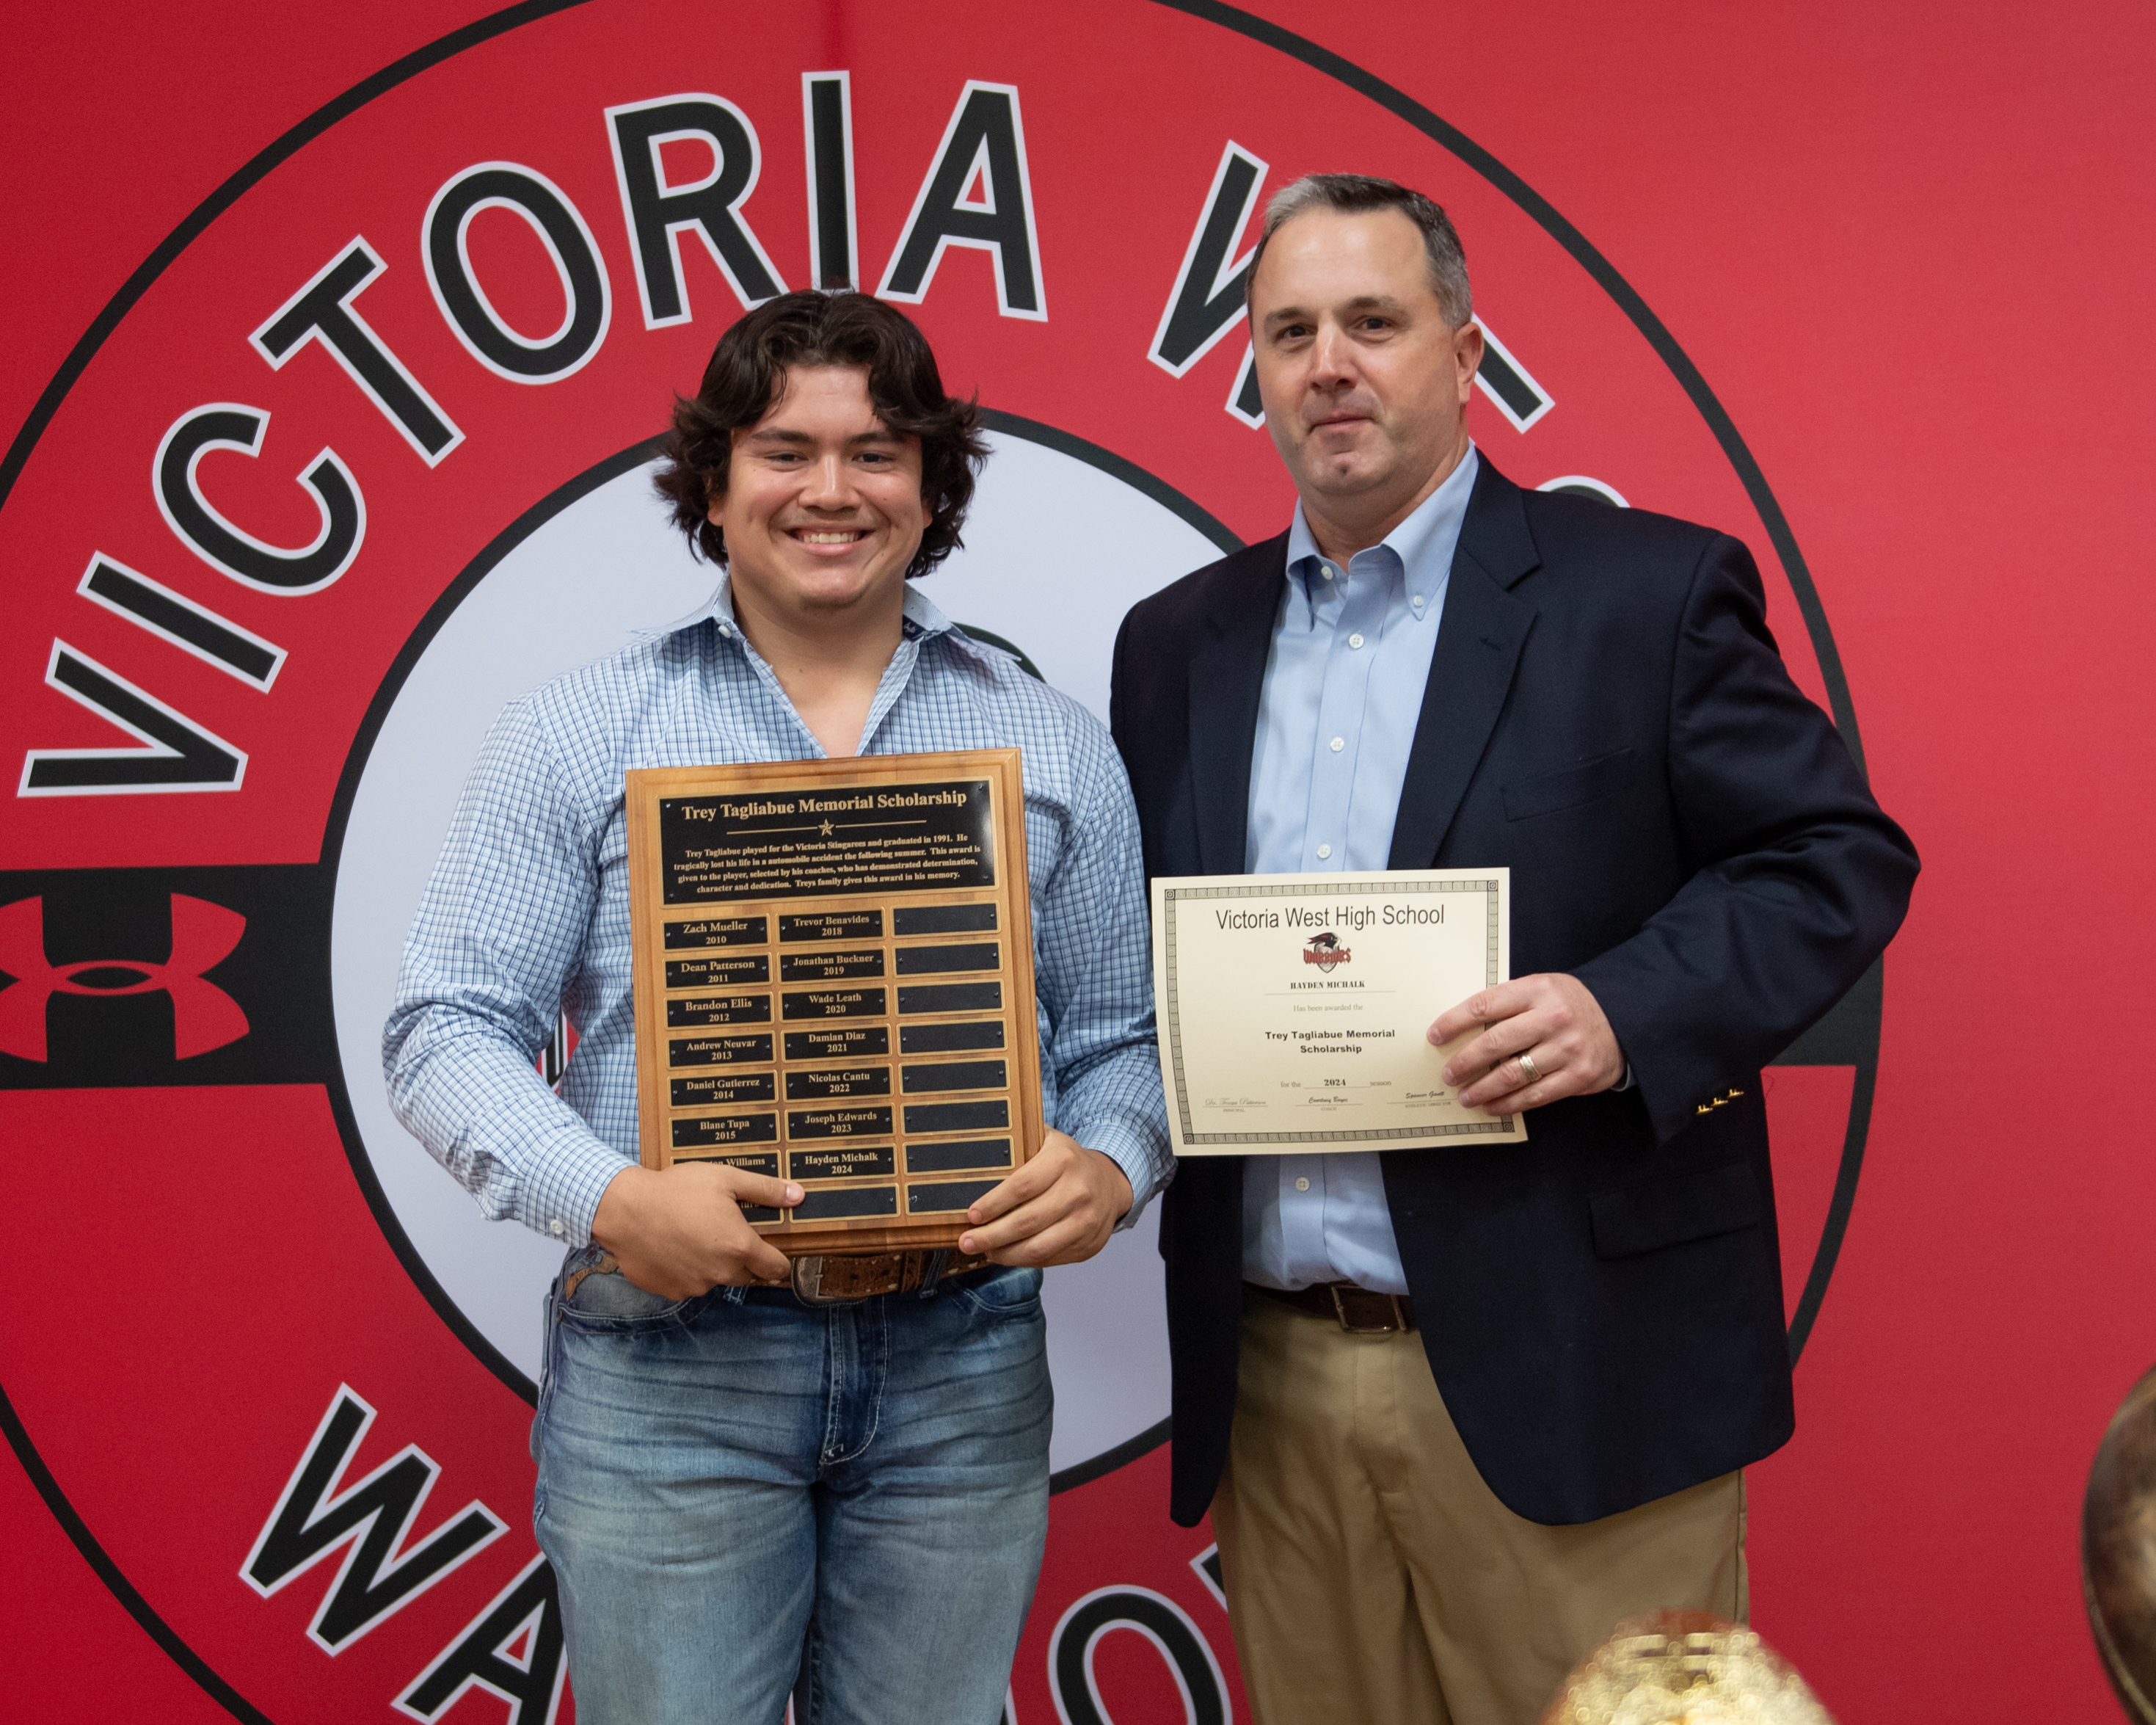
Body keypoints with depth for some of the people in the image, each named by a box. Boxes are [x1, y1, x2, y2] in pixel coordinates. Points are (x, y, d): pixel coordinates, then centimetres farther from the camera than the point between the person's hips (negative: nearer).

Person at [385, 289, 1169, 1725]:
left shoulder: (1054, 747, 8)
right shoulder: (581, 736, 2)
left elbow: (1121, 1032, 9)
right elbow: (452, 1027, -1)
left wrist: (1110, 1167, -13)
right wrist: (606, 1199, -18)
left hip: (964, 1366, 2)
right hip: (664, 1361, -1)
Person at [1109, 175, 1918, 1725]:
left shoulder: (1648, 591, -1)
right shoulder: (1180, 643, 13)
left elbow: (1842, 857, -3)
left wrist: (1626, 1011, -19)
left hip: (1565, 1374, -4)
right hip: (1273, 1389, 4)